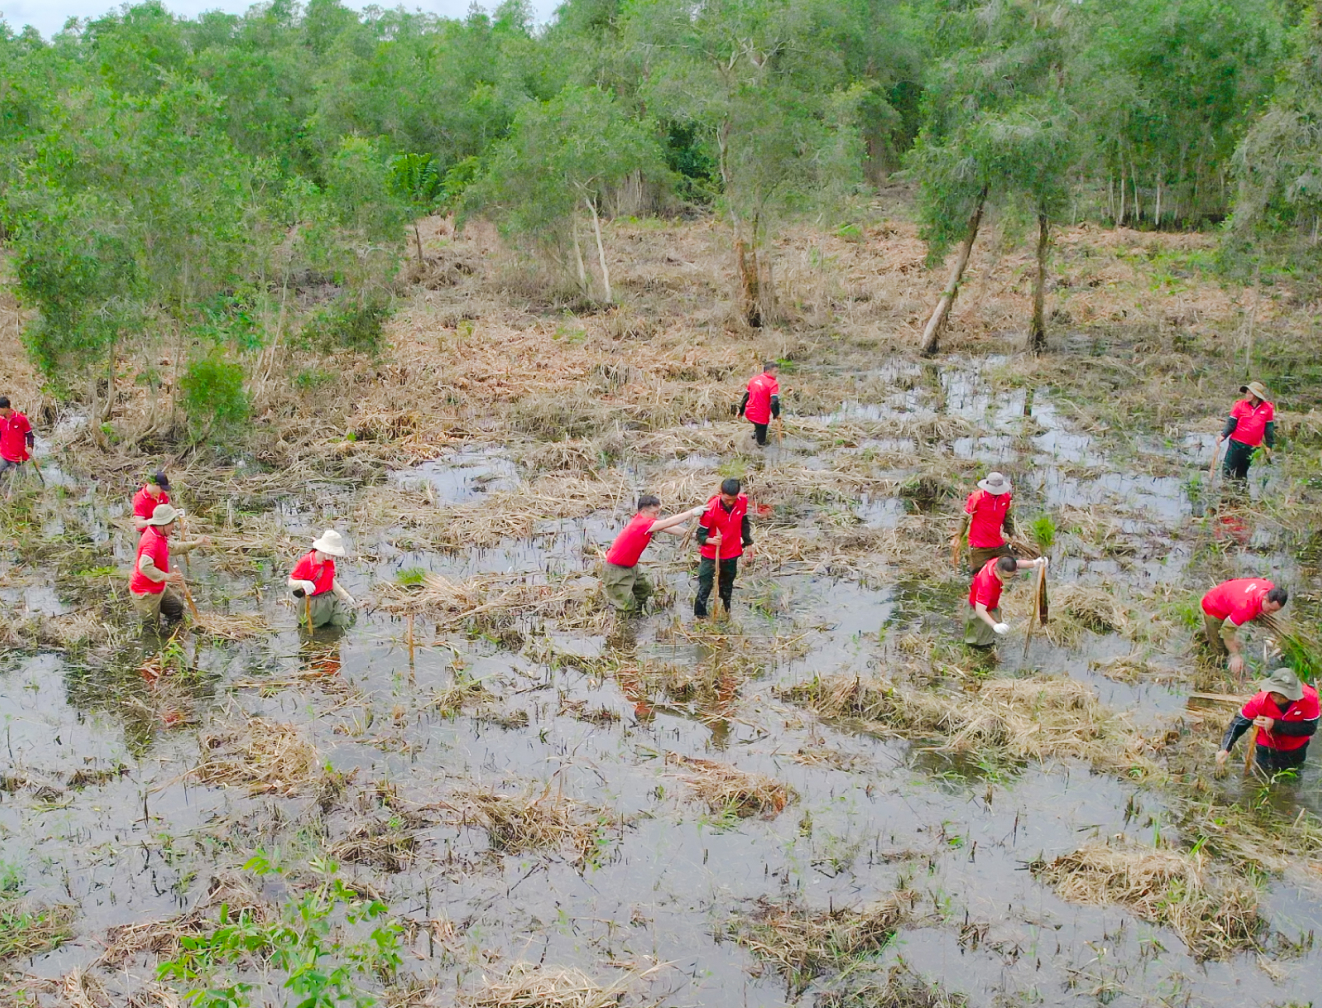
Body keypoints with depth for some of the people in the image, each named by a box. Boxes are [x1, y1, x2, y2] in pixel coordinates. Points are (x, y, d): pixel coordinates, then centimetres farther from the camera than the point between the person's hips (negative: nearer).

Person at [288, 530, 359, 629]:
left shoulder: (330, 562, 0)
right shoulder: (305, 561, -19)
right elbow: (291, 583, -17)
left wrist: (347, 597, 16)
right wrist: (303, 583, -40)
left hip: (329, 598, 5)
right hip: (311, 601, -5)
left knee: (343, 622, 1)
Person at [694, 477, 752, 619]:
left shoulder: (743, 501, -13)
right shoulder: (711, 508, -27)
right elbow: (701, 533, -20)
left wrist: (748, 542, 14)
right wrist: (710, 540, -41)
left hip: (732, 554, 5)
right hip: (711, 555, -5)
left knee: (727, 586, 22)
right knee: (705, 587, 0)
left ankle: (726, 612, 40)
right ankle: (699, 616, 13)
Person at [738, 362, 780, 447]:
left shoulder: (753, 380, 6)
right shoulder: (773, 383, -14)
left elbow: (746, 396, 12)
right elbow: (774, 401, -21)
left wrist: (741, 410, 21)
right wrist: (777, 414, -5)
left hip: (749, 413, 7)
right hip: (761, 417, -7)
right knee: (761, 442, 7)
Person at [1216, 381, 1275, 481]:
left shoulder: (1267, 409, -1)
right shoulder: (1240, 405, -4)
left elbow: (1269, 428, 9)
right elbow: (1231, 423, -3)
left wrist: (1269, 446, 11)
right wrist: (1223, 435, -20)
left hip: (1252, 447, 1)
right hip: (1236, 443, -1)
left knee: (1242, 473, 12)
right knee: (1228, 470, -7)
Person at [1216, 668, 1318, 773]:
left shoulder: (1309, 698, -33)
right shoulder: (1261, 699, -33)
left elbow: (1310, 728, -32)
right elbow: (1240, 722, -26)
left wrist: (1276, 724, -38)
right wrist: (1225, 749, -37)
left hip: (1296, 748, 1)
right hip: (1268, 747, -1)